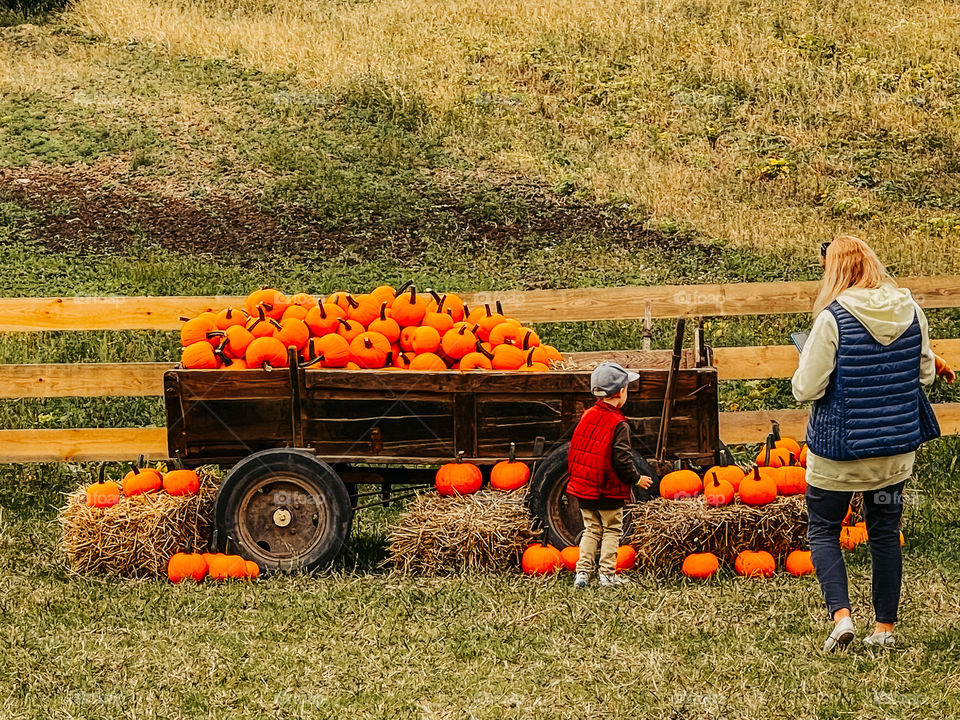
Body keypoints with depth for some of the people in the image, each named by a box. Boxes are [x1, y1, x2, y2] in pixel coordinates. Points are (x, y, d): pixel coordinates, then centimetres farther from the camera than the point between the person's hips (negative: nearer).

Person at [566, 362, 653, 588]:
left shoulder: (586, 416, 3)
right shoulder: (618, 424, -17)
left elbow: (574, 450, 10)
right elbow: (622, 460, -19)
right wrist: (637, 479, -3)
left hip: (584, 487, 6)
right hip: (609, 493, -6)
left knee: (591, 529, 15)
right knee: (611, 530, 7)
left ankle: (582, 571, 7)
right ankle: (607, 574, 6)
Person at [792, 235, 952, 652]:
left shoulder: (833, 318, -18)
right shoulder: (910, 312, -3)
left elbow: (807, 389, -16)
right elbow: (926, 373, 8)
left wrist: (804, 373, 5)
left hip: (839, 446, -4)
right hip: (896, 445, 5)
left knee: (823, 531, 10)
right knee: (885, 533, 15)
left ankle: (840, 614, -7)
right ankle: (885, 627, 18)